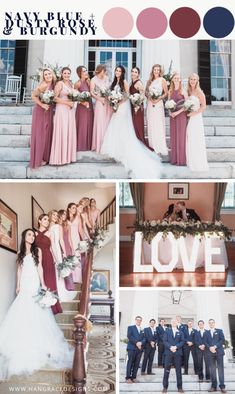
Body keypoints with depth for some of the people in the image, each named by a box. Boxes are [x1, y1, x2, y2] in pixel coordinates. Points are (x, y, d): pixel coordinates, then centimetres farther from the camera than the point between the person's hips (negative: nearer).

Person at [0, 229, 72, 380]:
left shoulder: (37, 250, 5)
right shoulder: (21, 253, 14)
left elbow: (40, 267, -1)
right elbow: (19, 270, 14)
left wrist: (43, 284, -10)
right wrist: (18, 285, 9)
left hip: (34, 283, -3)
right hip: (24, 284, 3)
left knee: (36, 312, -8)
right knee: (22, 312, -2)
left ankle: (39, 344, -5)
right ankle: (24, 343, 4)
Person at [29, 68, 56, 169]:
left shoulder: (53, 85, 5)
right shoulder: (43, 85, -16)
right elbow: (33, 96, -18)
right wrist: (42, 105, -20)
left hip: (49, 112, 7)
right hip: (40, 111, -7)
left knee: (47, 134, 11)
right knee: (39, 134, -1)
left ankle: (45, 157, 22)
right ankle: (38, 159, 6)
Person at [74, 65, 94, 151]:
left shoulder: (88, 82, 6)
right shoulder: (78, 83, -11)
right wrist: (82, 102, -18)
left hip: (90, 105, 6)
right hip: (82, 106, -6)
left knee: (89, 126, 11)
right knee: (82, 126, 0)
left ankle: (88, 145, 21)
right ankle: (80, 146, 10)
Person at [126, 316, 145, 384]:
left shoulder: (143, 330, 19)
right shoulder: (130, 327, 9)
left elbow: (144, 339, 10)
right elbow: (129, 336, -5)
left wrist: (141, 342, -11)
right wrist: (136, 342, -14)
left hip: (140, 348, 4)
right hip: (132, 348, -4)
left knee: (137, 363, 0)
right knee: (130, 362, -5)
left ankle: (133, 377, 4)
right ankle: (128, 378, -3)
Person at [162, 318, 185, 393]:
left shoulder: (180, 332, 16)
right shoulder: (167, 331, 13)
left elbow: (182, 341, 3)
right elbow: (165, 341, 1)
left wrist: (176, 347, -13)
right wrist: (170, 347, -15)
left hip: (178, 352, 1)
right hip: (168, 352, -1)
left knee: (178, 370, 0)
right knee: (166, 370, -3)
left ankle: (179, 387, 5)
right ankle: (165, 387, 2)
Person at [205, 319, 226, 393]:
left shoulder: (219, 331, 10)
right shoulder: (206, 332, 17)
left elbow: (222, 340, -2)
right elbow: (206, 342, 7)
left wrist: (215, 346, -13)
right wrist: (210, 348, -12)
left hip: (219, 351, -2)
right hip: (211, 352, 2)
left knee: (220, 368, -4)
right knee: (212, 369, 0)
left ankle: (222, 386, -2)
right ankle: (214, 386, 2)